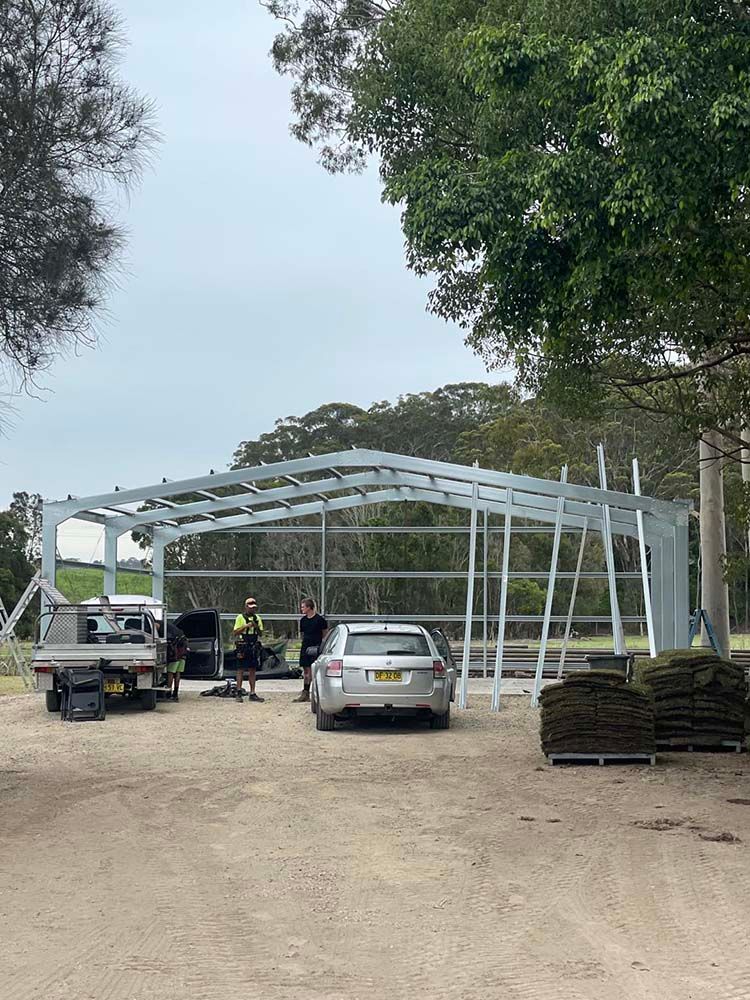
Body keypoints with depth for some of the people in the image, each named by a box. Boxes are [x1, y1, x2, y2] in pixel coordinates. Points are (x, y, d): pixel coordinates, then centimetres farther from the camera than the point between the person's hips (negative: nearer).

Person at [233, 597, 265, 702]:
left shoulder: (257, 618, 13)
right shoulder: (240, 618, 0)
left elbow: (261, 634, 13)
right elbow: (235, 632, -5)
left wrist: (257, 627, -6)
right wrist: (246, 626, -14)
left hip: (254, 646, 4)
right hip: (243, 646, -4)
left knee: (252, 670, 5)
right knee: (241, 669, -4)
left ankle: (252, 694, 7)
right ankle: (239, 693, -2)